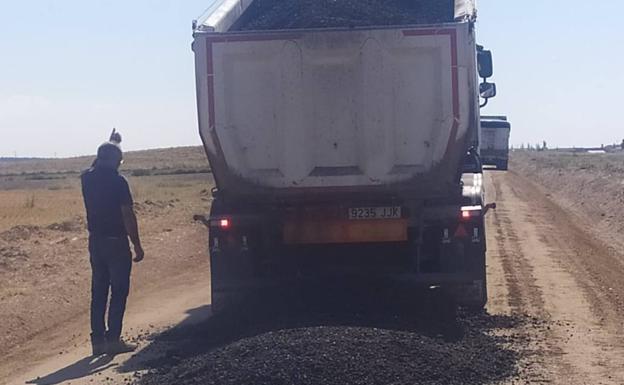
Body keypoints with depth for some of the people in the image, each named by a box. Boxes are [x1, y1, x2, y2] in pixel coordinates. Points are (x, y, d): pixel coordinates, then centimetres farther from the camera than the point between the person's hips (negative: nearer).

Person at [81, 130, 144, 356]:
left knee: (98, 292, 11)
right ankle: (113, 339, -1)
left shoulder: (87, 178, 3)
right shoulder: (117, 181, -14)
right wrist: (137, 245, -9)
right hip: (116, 242, -6)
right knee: (119, 292, 1)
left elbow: (97, 166, 29)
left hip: (95, 241, 6)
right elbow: (128, 215, -15)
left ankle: (98, 340, 12)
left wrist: (111, 144, 39)